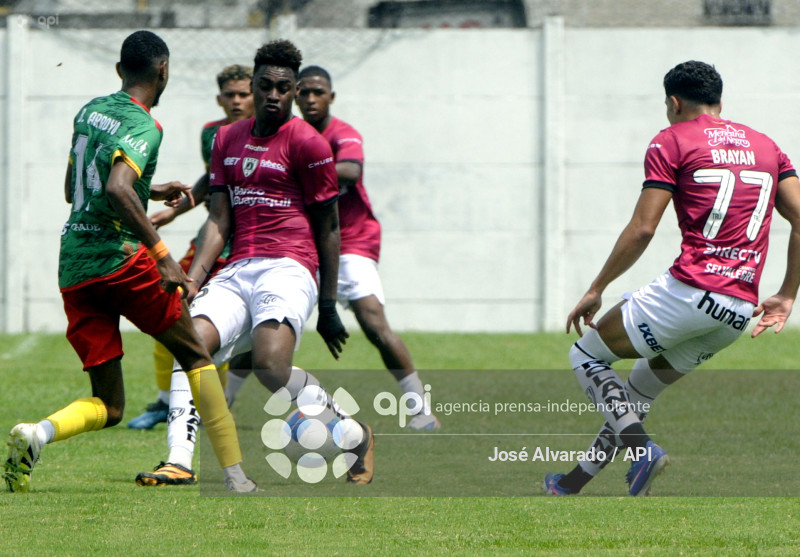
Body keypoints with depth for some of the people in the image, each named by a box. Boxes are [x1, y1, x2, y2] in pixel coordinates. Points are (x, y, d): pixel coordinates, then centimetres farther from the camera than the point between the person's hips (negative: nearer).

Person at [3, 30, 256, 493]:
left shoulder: (89, 112, 17)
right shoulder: (143, 127, -8)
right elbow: (117, 190, -26)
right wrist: (162, 254, -25)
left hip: (73, 269, 7)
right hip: (119, 259, -7)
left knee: (108, 407, 8)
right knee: (196, 355, 12)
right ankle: (235, 475, 5)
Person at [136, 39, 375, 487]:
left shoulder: (307, 143, -1)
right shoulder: (228, 139, 18)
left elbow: (329, 228, 2)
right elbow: (219, 220, 16)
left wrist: (328, 306, 0)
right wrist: (194, 279, 2)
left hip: (289, 268, -6)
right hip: (238, 270, 6)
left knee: (270, 364, -27)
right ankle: (179, 459, -24)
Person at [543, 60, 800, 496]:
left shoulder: (671, 142, 2)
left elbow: (642, 228, -5)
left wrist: (596, 289, 4)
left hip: (690, 290, -7)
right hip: (742, 310, 7)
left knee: (586, 355, 11)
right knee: (640, 387, 26)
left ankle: (640, 448, -11)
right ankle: (574, 482, 31)